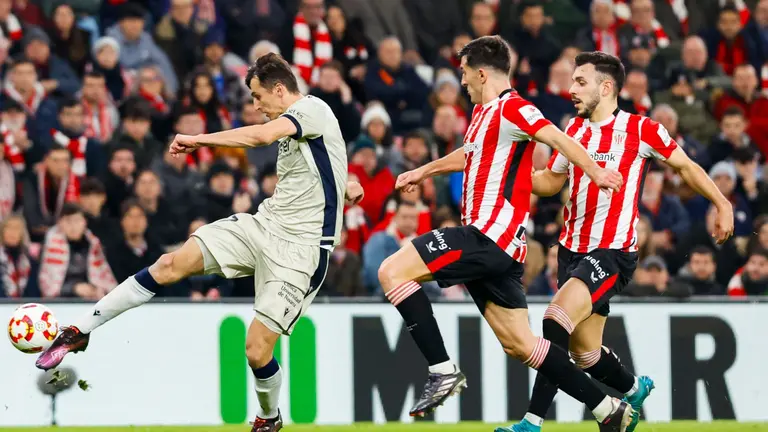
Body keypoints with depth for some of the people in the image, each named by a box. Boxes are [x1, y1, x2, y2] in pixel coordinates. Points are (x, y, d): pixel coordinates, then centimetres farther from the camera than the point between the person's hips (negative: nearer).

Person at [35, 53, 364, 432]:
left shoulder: (312, 109, -14)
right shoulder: (292, 121, 15)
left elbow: (263, 135, -31)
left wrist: (198, 140, -24)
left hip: (301, 245, -8)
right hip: (265, 223, 8)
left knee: (256, 351, -13)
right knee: (172, 265, -9)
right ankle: (79, 332, -4)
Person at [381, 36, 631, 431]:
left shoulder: (510, 108, -9)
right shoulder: (483, 112, 20)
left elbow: (558, 138, -23)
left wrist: (595, 172, -37)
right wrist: (425, 170, 54)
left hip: (489, 234, -10)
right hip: (498, 248, 10)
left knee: (392, 271, -14)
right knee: (519, 344, 9)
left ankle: (443, 371, -15)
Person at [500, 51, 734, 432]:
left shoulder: (640, 129, -5)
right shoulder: (574, 129, 11)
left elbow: (686, 166, 5)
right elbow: (551, 181, 21)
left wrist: (722, 204, 0)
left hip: (613, 251, -7)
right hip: (572, 249, 7)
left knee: (558, 318, -24)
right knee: (584, 352, 9)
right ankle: (634, 390, 40)